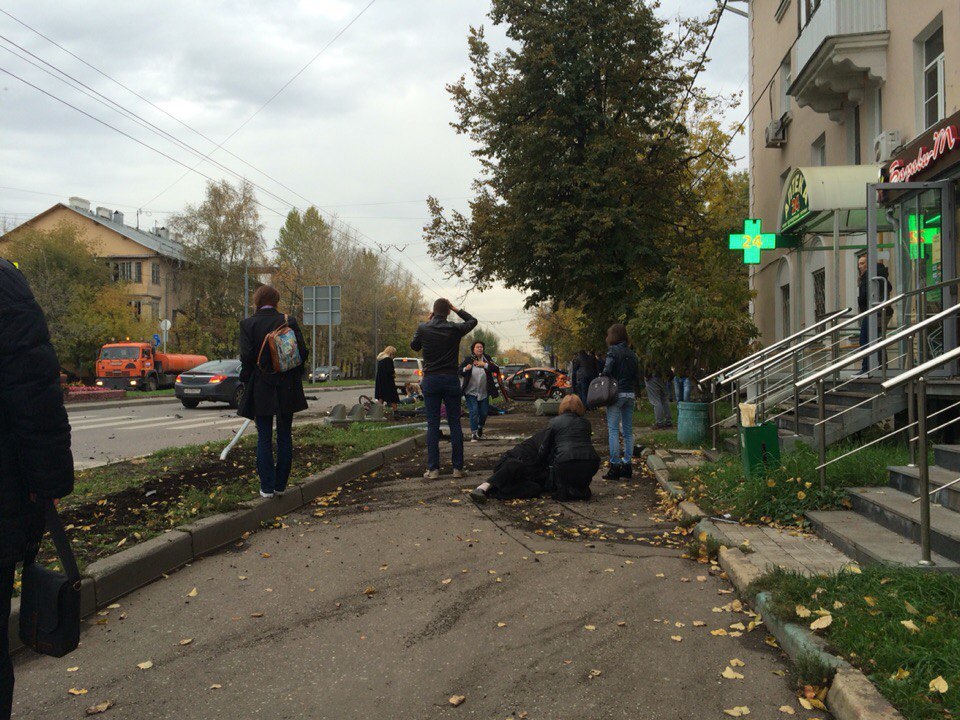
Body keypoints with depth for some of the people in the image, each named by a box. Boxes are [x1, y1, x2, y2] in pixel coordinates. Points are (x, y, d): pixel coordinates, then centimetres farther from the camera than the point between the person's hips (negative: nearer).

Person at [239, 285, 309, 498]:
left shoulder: (248, 324, -5)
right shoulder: (289, 321, -1)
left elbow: (246, 357, -9)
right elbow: (302, 351, -2)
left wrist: (246, 382, 3)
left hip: (261, 390, -1)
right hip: (287, 389, 2)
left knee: (264, 439, 5)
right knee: (285, 437, 10)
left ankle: (267, 487, 5)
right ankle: (280, 485, 14)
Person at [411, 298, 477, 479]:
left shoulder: (423, 328, -4)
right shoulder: (455, 329, -3)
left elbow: (414, 346, 16)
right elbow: (472, 320, 17)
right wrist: (456, 309, 14)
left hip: (431, 380, 0)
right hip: (451, 379, 0)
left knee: (433, 425, 2)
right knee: (455, 423, 5)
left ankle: (433, 469, -1)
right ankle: (458, 467, 6)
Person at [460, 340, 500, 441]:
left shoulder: (487, 359, 1)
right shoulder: (468, 359, -6)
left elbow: (496, 369, -9)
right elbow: (459, 371, -6)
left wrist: (485, 365, -21)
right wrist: (465, 369, -27)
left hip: (484, 392, 3)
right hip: (471, 392, -3)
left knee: (484, 412, 10)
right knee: (473, 411, -13)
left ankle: (480, 429, 37)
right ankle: (473, 434, -6)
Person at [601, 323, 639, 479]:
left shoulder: (613, 350, -7)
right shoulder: (632, 353, 13)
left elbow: (607, 371, -15)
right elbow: (637, 376, 13)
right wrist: (635, 394, 18)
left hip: (616, 394, -6)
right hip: (630, 394, 6)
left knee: (613, 430, -4)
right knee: (628, 431, 10)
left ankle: (615, 465, -7)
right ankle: (627, 464, 12)